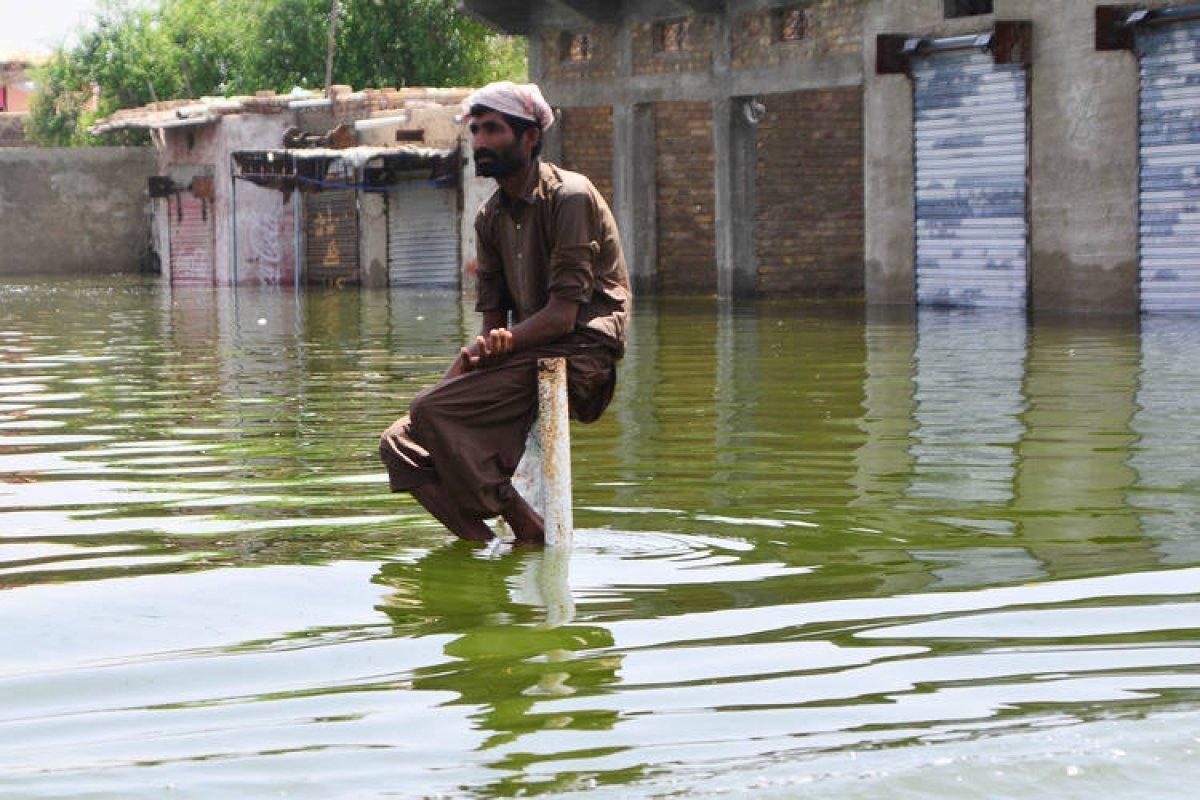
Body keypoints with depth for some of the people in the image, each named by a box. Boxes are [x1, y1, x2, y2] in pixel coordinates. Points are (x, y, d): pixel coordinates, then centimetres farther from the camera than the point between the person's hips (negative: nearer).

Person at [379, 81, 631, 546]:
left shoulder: (570, 197, -9)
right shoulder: (491, 216, 15)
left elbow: (563, 314, -17)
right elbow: (494, 320, 11)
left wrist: (503, 343, -28)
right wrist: (475, 354, -11)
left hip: (581, 355, -8)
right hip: (528, 354, 8)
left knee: (433, 409, -25)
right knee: (400, 444, -6)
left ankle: (528, 529, -16)